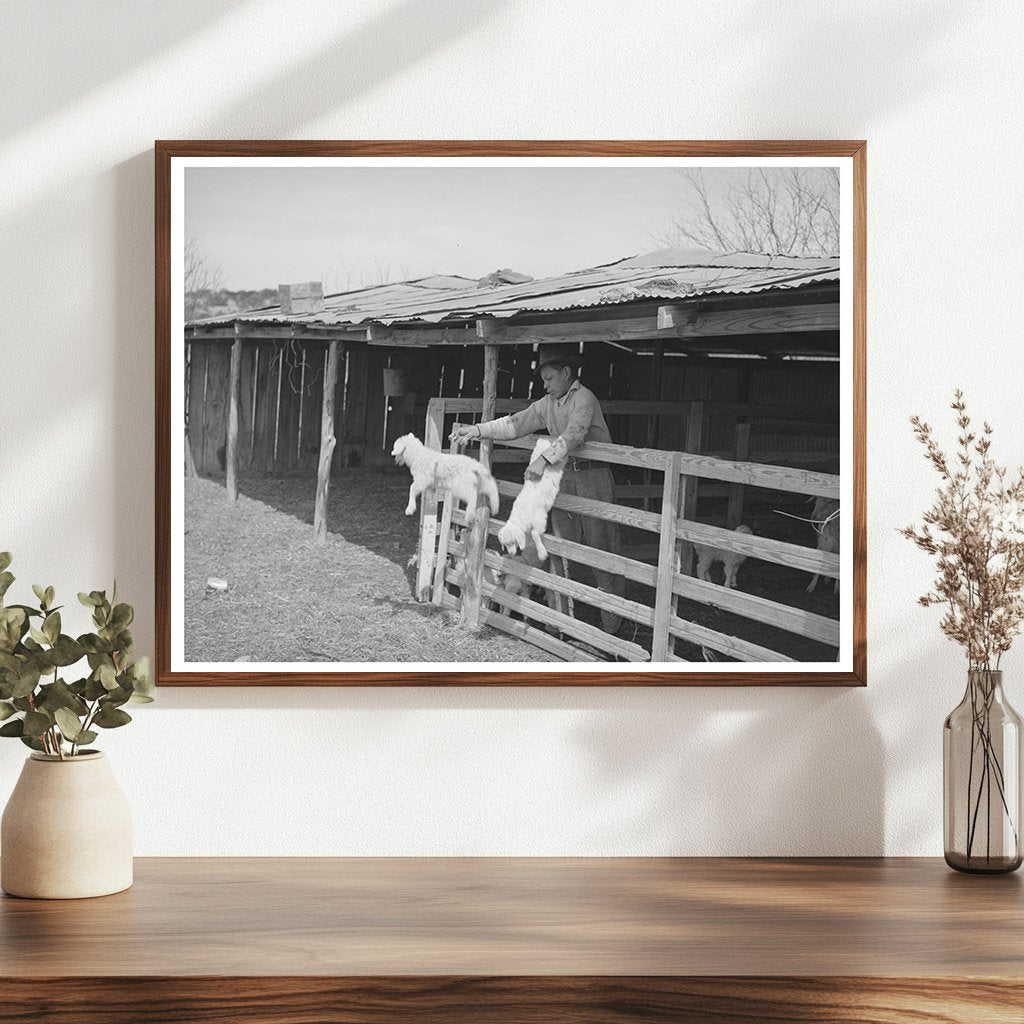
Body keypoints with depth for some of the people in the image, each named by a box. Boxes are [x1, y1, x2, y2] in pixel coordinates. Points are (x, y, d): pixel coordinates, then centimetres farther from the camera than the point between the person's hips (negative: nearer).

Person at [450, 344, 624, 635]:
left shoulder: (584, 399, -13)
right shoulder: (548, 404, 11)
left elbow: (573, 434, -28)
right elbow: (516, 423, 6)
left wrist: (544, 459, -40)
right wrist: (477, 430, -4)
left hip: (593, 478, -7)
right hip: (564, 477, 7)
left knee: (601, 545, -3)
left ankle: (612, 623, 5)